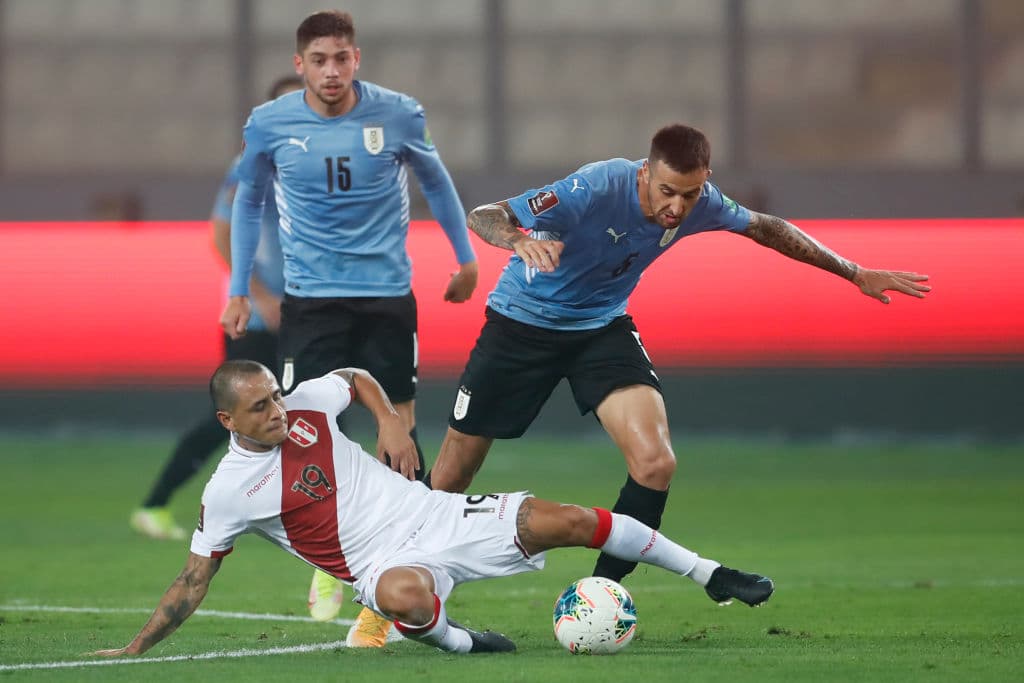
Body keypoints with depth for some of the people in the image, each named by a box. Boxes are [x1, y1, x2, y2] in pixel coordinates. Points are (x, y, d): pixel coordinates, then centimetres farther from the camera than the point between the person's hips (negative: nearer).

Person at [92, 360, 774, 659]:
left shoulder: (306, 404, 3)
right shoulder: (227, 493, -6)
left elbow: (355, 377, 24)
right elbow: (195, 578, 2)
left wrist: (389, 417, 5)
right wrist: (136, 647, -2)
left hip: (433, 515, 4)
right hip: (384, 559, -4)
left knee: (569, 520, -12)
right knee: (406, 596, -44)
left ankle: (707, 573, 1)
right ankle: (457, 642, -11)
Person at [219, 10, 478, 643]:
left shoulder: (398, 115, -7)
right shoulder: (269, 124, -5)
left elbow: (435, 179, 13)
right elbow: (248, 199, 12)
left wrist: (466, 258, 19)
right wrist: (238, 290, 12)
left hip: (388, 295, 0)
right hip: (311, 299, 0)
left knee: (399, 446, -4)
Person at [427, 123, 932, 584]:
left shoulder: (701, 204, -17)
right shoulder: (597, 188, -33)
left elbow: (764, 227, 4)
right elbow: (483, 217, -33)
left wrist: (856, 274, 9)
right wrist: (519, 240, -57)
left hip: (602, 327, 4)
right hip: (523, 320, -4)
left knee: (655, 463, -19)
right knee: (451, 478, 3)